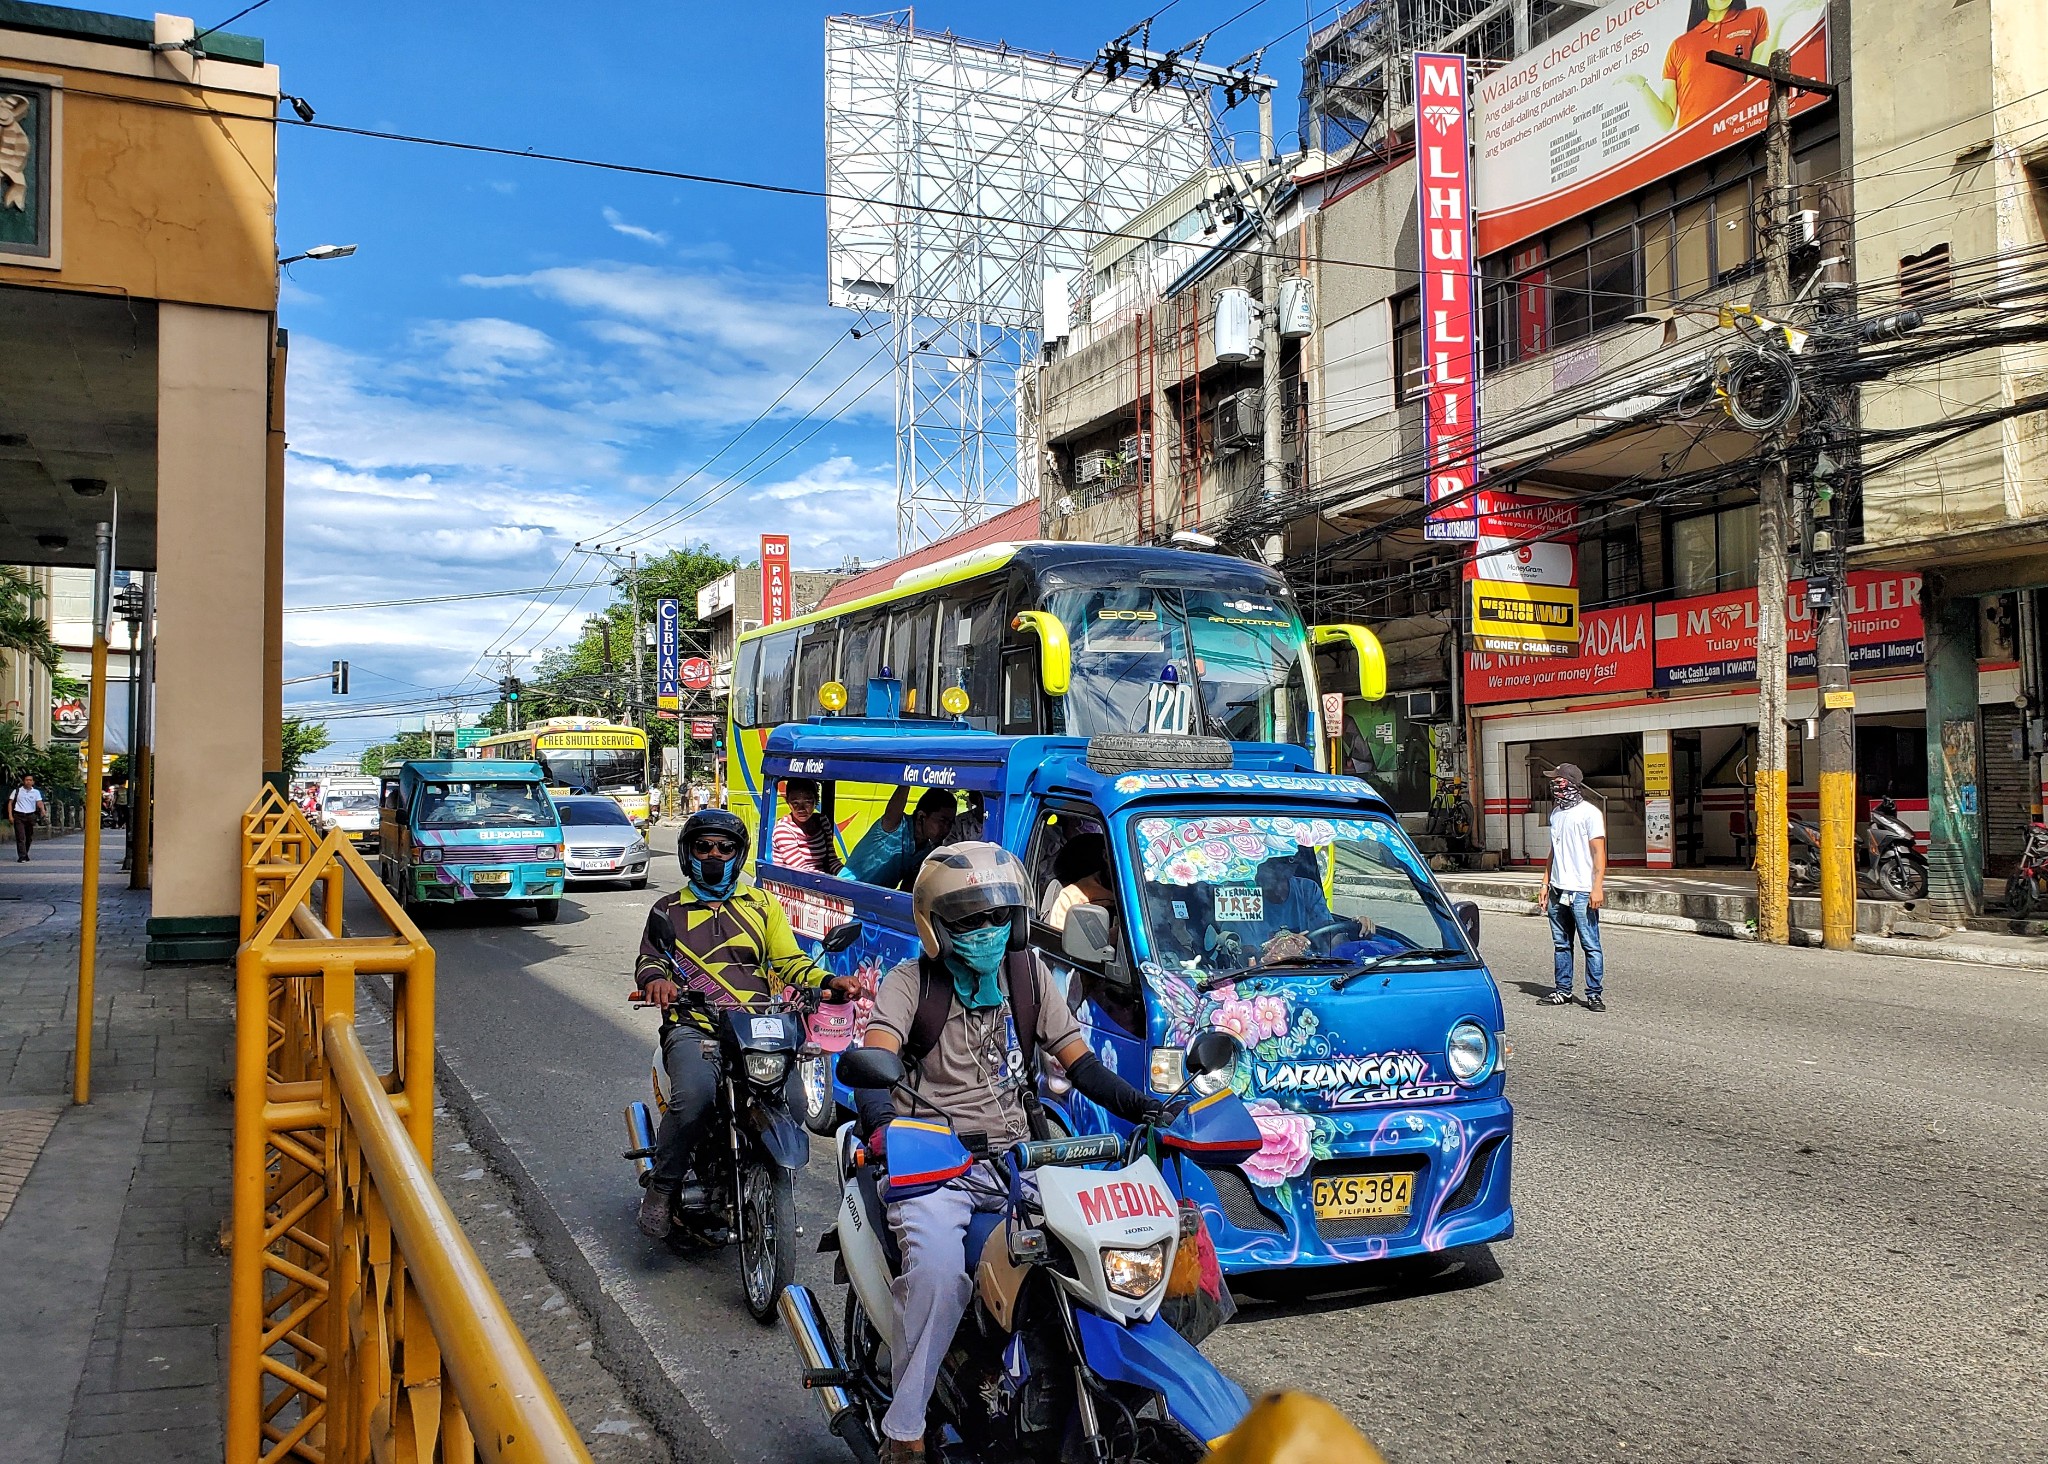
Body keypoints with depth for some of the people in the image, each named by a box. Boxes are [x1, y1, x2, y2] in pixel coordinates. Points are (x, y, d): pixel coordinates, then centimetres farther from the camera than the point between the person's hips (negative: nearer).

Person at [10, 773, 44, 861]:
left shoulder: (36, 792, 5)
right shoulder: (17, 791, 2)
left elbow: (39, 802, -8)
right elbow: (10, 802, 5)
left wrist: (42, 811, -28)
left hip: (31, 816, 2)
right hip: (19, 816, -2)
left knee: (29, 837, 10)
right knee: (20, 837, -9)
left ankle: (25, 855, 28)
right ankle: (21, 857, -10)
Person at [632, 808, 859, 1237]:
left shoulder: (763, 905, 20)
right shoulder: (669, 910, 21)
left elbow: (789, 962, 14)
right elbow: (649, 959, 10)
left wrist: (829, 981, -6)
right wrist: (656, 979, -15)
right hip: (692, 1028, -1)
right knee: (694, 1093, -33)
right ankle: (662, 1188, -11)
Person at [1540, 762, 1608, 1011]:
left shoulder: (1589, 813, -6)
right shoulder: (1556, 814, 16)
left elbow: (1599, 852, -9)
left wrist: (1597, 887, -16)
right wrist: (1546, 884, 17)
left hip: (1582, 892, -7)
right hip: (1558, 891, 7)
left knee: (1591, 945, -4)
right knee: (1561, 945, 11)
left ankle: (1593, 994, 2)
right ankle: (1563, 991, 18)